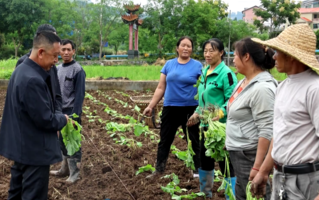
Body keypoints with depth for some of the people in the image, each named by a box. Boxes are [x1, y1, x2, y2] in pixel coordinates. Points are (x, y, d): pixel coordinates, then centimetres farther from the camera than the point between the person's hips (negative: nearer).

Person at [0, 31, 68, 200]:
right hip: (34, 150, -10)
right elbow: (45, 120, -23)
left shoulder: (21, 70, 7)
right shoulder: (33, 80, -27)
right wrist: (63, 119, -4)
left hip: (21, 146, 10)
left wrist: (57, 117, 6)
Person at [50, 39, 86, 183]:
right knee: (62, 141, 14)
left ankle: (74, 173, 8)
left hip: (71, 112, -7)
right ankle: (65, 169, 26)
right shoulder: (57, 69, 9)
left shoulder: (78, 70, -10)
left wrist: (74, 115, -18)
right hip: (59, 112, 7)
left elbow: (80, 95, -14)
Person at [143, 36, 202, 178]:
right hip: (170, 108, 3)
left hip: (190, 109, -3)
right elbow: (160, 88, 7)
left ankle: (199, 170, 19)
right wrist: (150, 106, 4)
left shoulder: (197, 66, -3)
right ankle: (159, 170, 23)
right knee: (165, 140, 11)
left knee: (193, 141, 8)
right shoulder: (169, 64, 5)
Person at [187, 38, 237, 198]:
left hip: (221, 126, -8)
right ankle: (205, 193, 38)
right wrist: (197, 113, 18)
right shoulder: (204, 72, 11)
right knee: (204, 159, 19)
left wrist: (220, 113, -31)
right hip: (206, 124, 9)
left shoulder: (226, 73, -14)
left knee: (224, 162, -3)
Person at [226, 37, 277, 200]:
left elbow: (267, 131, -25)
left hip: (250, 154, -10)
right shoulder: (245, 81, 7)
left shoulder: (261, 87, -21)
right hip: (238, 152, 10)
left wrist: (257, 166, -26)